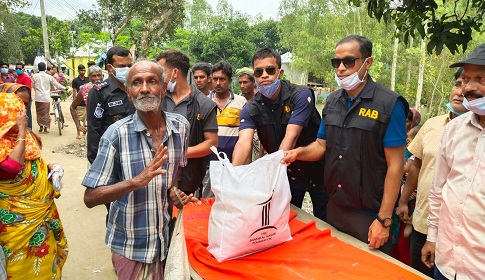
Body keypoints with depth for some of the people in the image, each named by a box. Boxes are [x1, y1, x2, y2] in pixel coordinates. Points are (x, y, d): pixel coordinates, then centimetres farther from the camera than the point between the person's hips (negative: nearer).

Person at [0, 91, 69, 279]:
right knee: (25, 264, 9)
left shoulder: (24, 133, 5)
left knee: (46, 254, 22)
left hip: (43, 205, 8)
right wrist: (21, 130, -27)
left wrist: (48, 167, -1)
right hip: (19, 216, -8)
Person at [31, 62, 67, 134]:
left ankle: (41, 127, 20)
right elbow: (57, 84, 7)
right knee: (46, 113, 6)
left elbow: (33, 86, 8)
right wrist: (64, 88, 23)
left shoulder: (34, 76, -2)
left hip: (38, 97, 1)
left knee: (39, 113, 13)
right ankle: (45, 129, 8)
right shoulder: (49, 77, -3)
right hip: (46, 98, 0)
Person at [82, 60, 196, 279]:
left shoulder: (181, 126, -5)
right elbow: (90, 198, -16)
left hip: (170, 237, 3)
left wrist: (175, 190, -7)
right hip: (131, 245, -3)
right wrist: (137, 181, -30)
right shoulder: (117, 134, -16)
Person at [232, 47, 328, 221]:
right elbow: (244, 142, -26)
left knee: (324, 224, 13)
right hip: (285, 174, 3)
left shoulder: (301, 95, -20)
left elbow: (290, 138, -29)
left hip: (316, 169, -2)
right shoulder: (251, 109, -10)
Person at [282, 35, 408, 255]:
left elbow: (395, 166, -14)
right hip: (334, 208, 6)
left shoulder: (389, 105, -13)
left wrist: (384, 220, -15)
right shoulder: (332, 101, 4)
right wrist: (300, 152, -12)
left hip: (369, 215, -5)